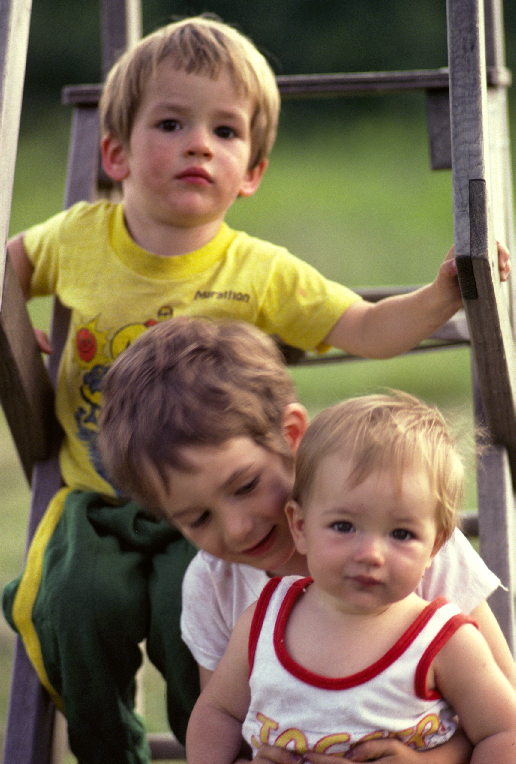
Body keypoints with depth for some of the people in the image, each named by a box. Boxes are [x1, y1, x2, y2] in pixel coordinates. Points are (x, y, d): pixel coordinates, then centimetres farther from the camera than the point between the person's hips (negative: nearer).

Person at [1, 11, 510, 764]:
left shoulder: (260, 274, -8)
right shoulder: (80, 237, -2)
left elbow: (368, 329, -6)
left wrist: (441, 295, -21)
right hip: (99, 499, 2)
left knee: (190, 616, -26)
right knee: (83, 604, -24)